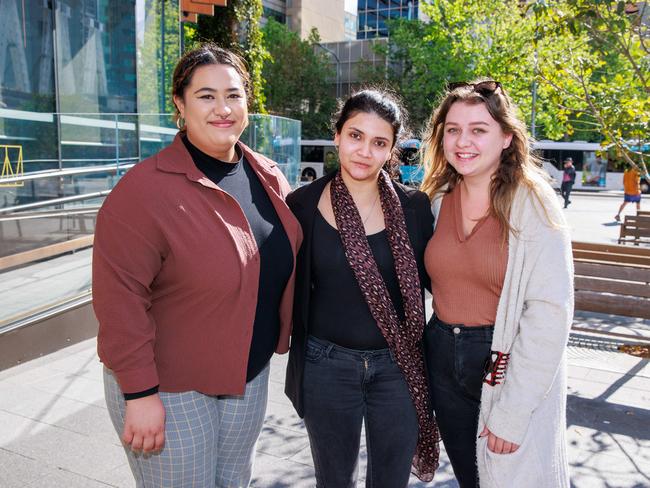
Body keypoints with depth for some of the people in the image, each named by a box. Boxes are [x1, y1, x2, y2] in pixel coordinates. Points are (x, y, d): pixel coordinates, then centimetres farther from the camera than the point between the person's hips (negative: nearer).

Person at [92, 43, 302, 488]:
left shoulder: (268, 177, 0)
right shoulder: (147, 188, -21)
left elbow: (286, 260, 11)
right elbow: (120, 298, -22)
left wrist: (280, 336, 10)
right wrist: (139, 393, -20)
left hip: (250, 375, 6)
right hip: (170, 386, -6)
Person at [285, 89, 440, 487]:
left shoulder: (413, 206, -4)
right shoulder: (303, 205, -6)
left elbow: (430, 278, 4)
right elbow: (289, 287, 2)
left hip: (397, 366, 1)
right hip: (327, 366, 0)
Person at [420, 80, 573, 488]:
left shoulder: (533, 204, -14)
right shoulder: (437, 198, 0)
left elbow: (550, 312, -18)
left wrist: (511, 412, -18)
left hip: (510, 364, -4)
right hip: (443, 359, 5)